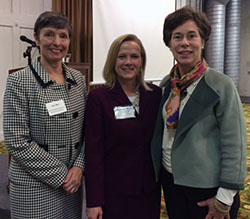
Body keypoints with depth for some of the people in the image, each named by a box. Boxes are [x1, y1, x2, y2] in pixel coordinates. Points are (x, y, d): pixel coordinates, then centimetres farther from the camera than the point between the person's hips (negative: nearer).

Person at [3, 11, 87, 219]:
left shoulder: (78, 79, 4)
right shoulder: (19, 81, -11)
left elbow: (86, 131, 7)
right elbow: (17, 141, -14)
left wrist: (79, 167, -7)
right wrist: (60, 175, -13)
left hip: (72, 182, 5)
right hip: (35, 187, -4)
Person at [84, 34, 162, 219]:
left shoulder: (155, 94, 1)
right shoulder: (98, 98, -9)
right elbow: (93, 151, -11)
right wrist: (94, 201, -12)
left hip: (149, 191, 3)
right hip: (114, 192, -3)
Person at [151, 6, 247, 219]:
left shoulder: (221, 85, -14)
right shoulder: (167, 84, 2)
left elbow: (234, 144, -15)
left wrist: (224, 198, -14)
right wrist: (159, 173, 10)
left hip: (207, 187, -5)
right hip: (171, 180, 5)